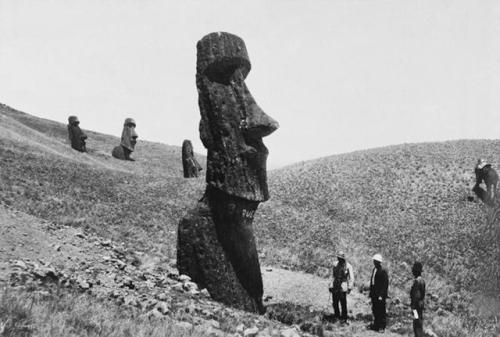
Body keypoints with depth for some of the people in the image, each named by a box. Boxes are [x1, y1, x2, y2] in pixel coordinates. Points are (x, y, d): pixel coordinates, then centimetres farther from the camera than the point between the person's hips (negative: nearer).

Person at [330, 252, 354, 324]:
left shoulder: (348, 266, -10)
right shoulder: (335, 264, 4)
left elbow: (351, 278, -7)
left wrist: (350, 288, -13)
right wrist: (331, 285, 15)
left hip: (343, 288, -5)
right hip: (335, 287, 5)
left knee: (343, 304, -3)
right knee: (335, 303, 11)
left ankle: (344, 320, 7)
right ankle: (337, 316, 29)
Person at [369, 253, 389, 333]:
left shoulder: (383, 271, -14)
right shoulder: (374, 270, 11)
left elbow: (385, 284, -16)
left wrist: (381, 295, -18)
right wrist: (371, 293, 13)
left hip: (380, 295, -8)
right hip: (374, 295, 8)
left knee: (381, 311, 1)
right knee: (375, 310, 13)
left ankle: (382, 327, 10)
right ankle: (376, 325, 25)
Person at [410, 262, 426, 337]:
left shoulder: (417, 281, -18)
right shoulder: (422, 280, 11)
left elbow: (416, 295, -21)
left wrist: (413, 307, -19)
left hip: (417, 305, -10)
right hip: (421, 304, 10)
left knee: (417, 326, -6)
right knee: (419, 326, 14)